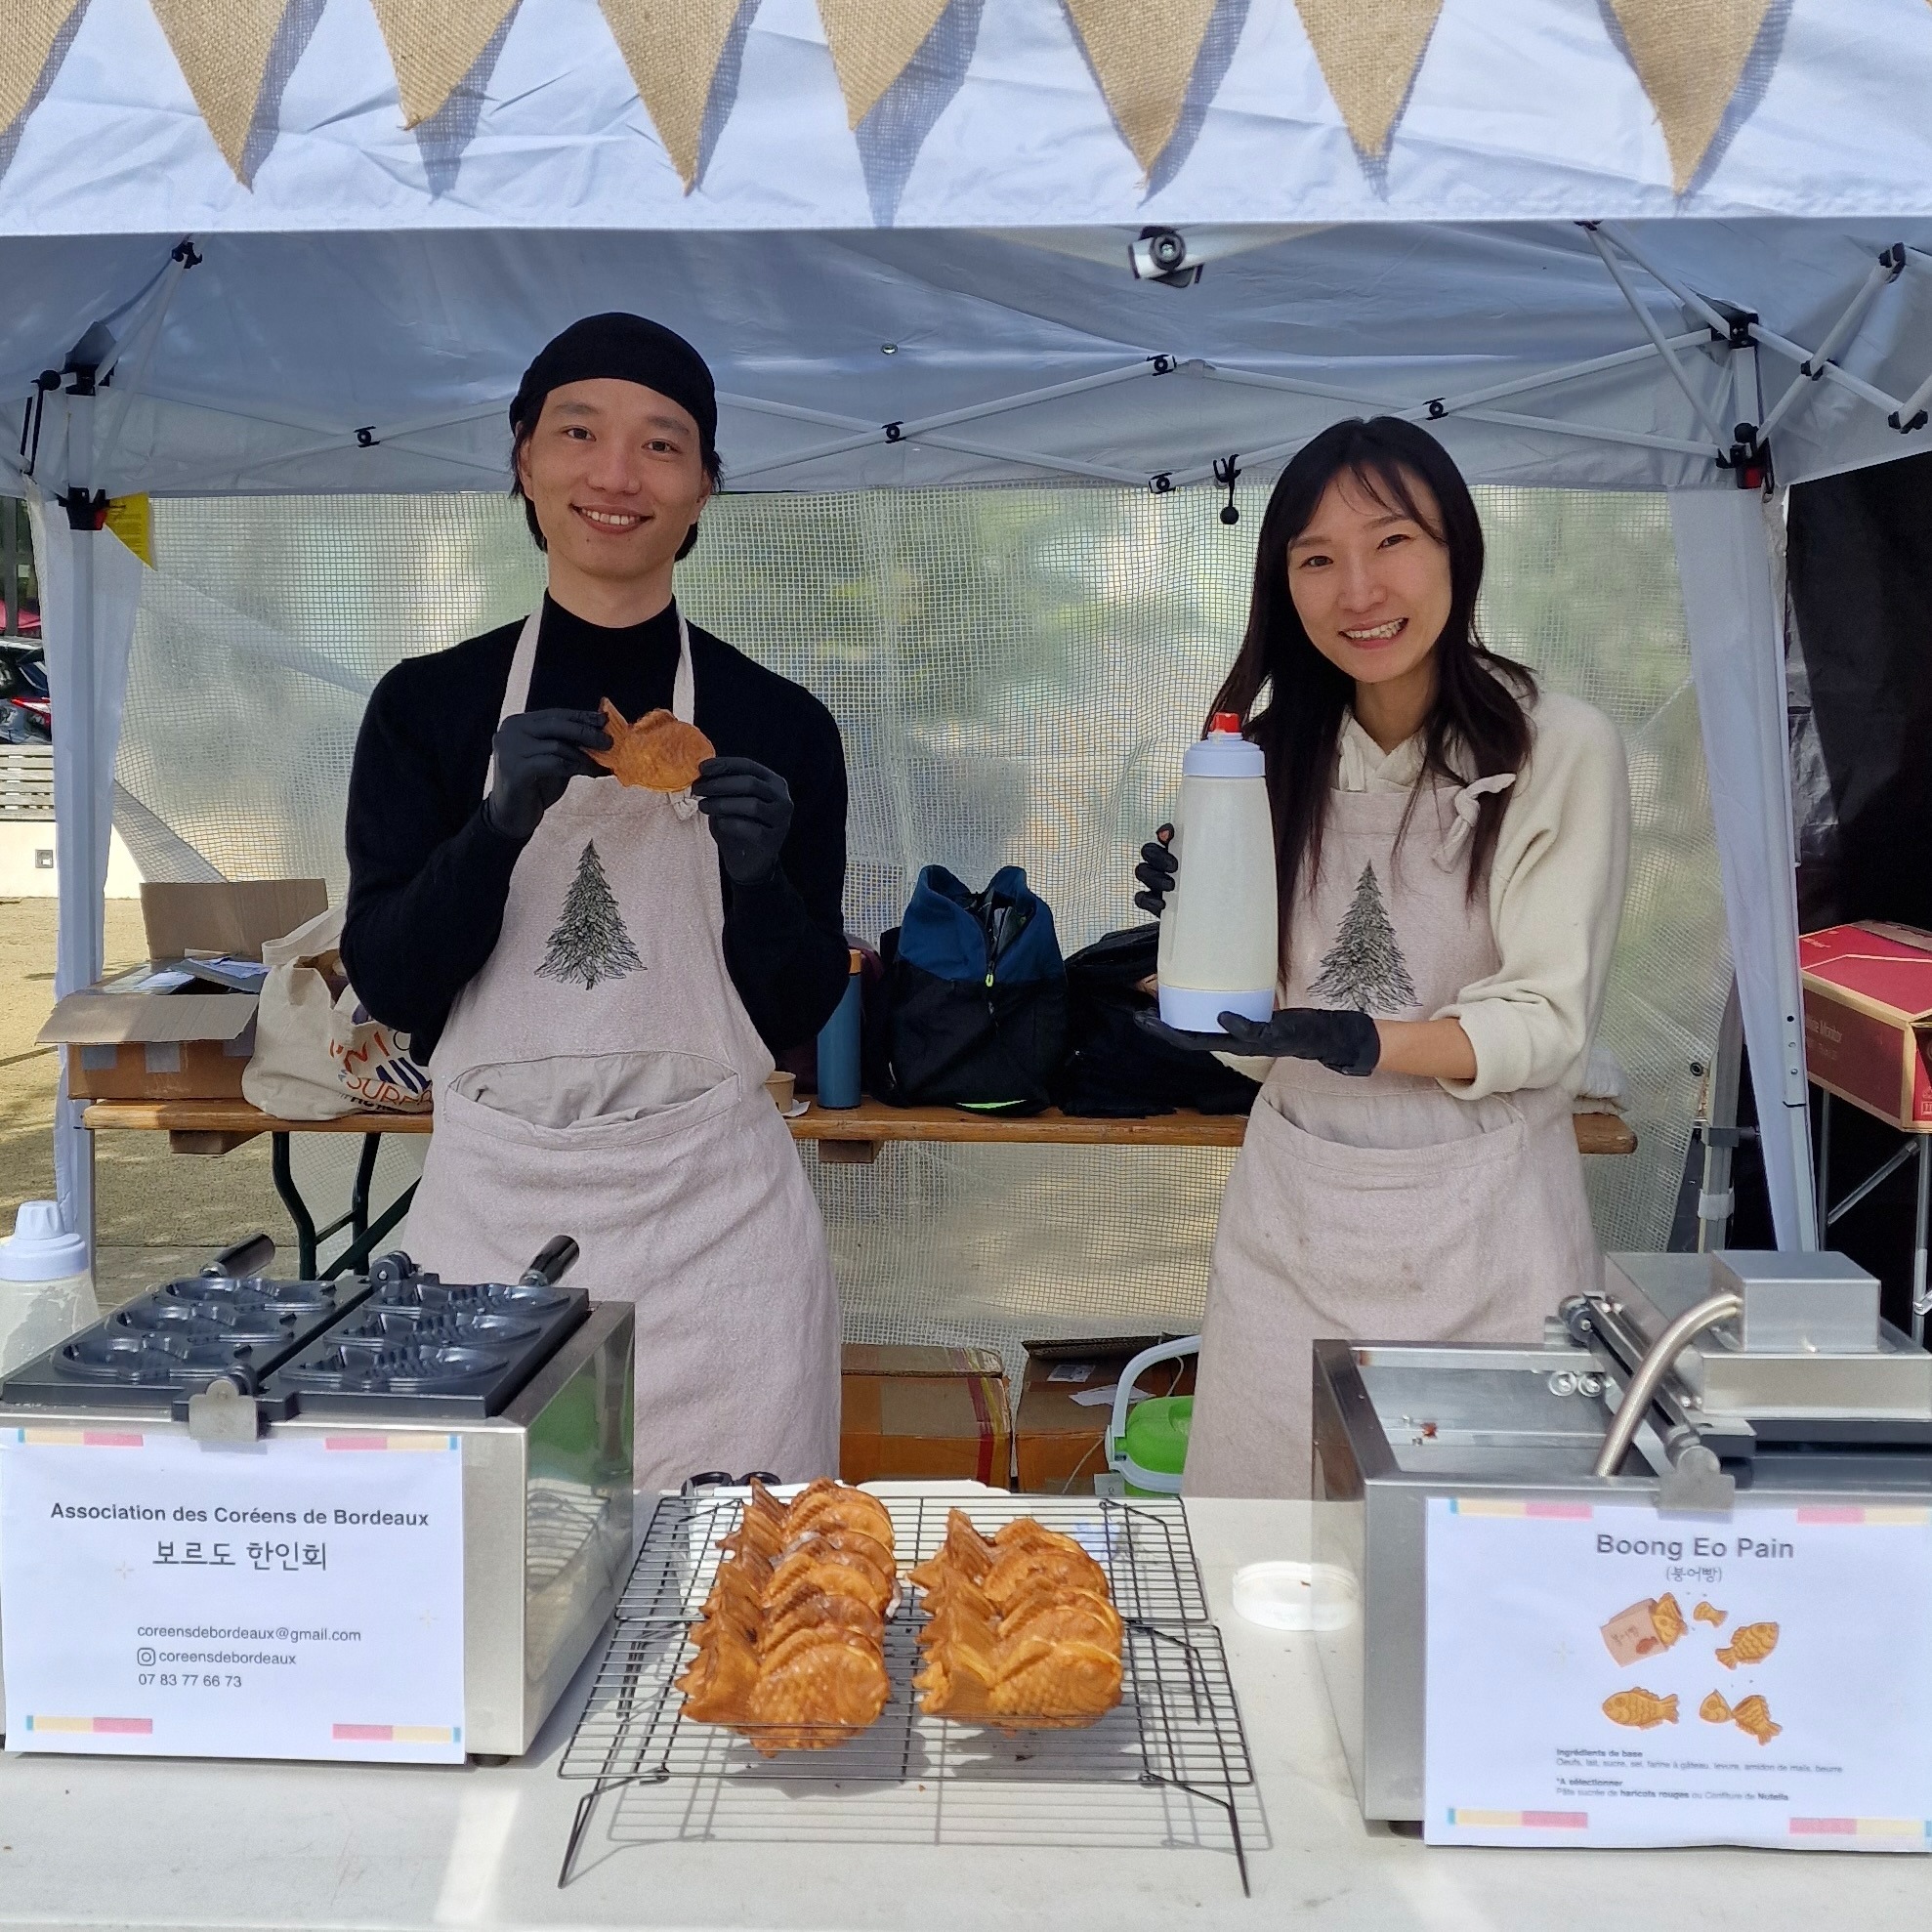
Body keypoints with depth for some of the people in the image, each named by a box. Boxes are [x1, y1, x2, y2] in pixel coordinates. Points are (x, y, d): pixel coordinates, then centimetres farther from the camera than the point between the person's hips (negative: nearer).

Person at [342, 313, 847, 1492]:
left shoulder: (779, 725, 1)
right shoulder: (431, 704, 3)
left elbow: (801, 1015, 3)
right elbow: (389, 985, -1)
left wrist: (760, 877, -16)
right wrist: (501, 824, -16)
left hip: (717, 1213, 0)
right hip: (495, 1198, 1)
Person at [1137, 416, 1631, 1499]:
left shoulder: (1563, 750, -10)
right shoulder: (1280, 754, 5)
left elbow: (1551, 1021, -12)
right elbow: (1257, 1017, 9)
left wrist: (1356, 1041, -26)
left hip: (1483, 1222, -4)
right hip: (1296, 1214, 4)